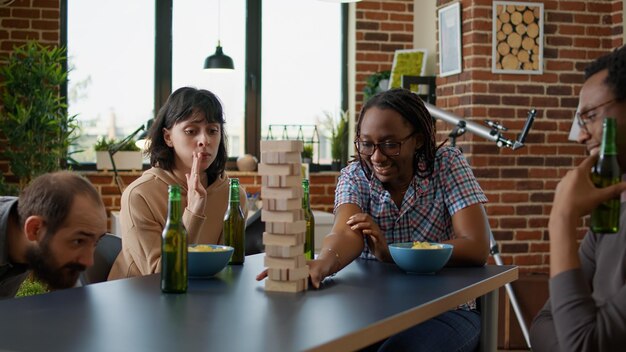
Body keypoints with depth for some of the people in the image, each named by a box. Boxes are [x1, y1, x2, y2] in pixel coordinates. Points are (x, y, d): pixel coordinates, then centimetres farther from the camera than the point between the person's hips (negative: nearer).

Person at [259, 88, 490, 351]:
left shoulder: (447, 164, -5)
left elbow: (476, 248, -16)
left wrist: (391, 253, -23)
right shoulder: (354, 175, -1)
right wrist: (322, 264, -47)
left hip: (445, 310, -1)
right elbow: (347, 233, -22)